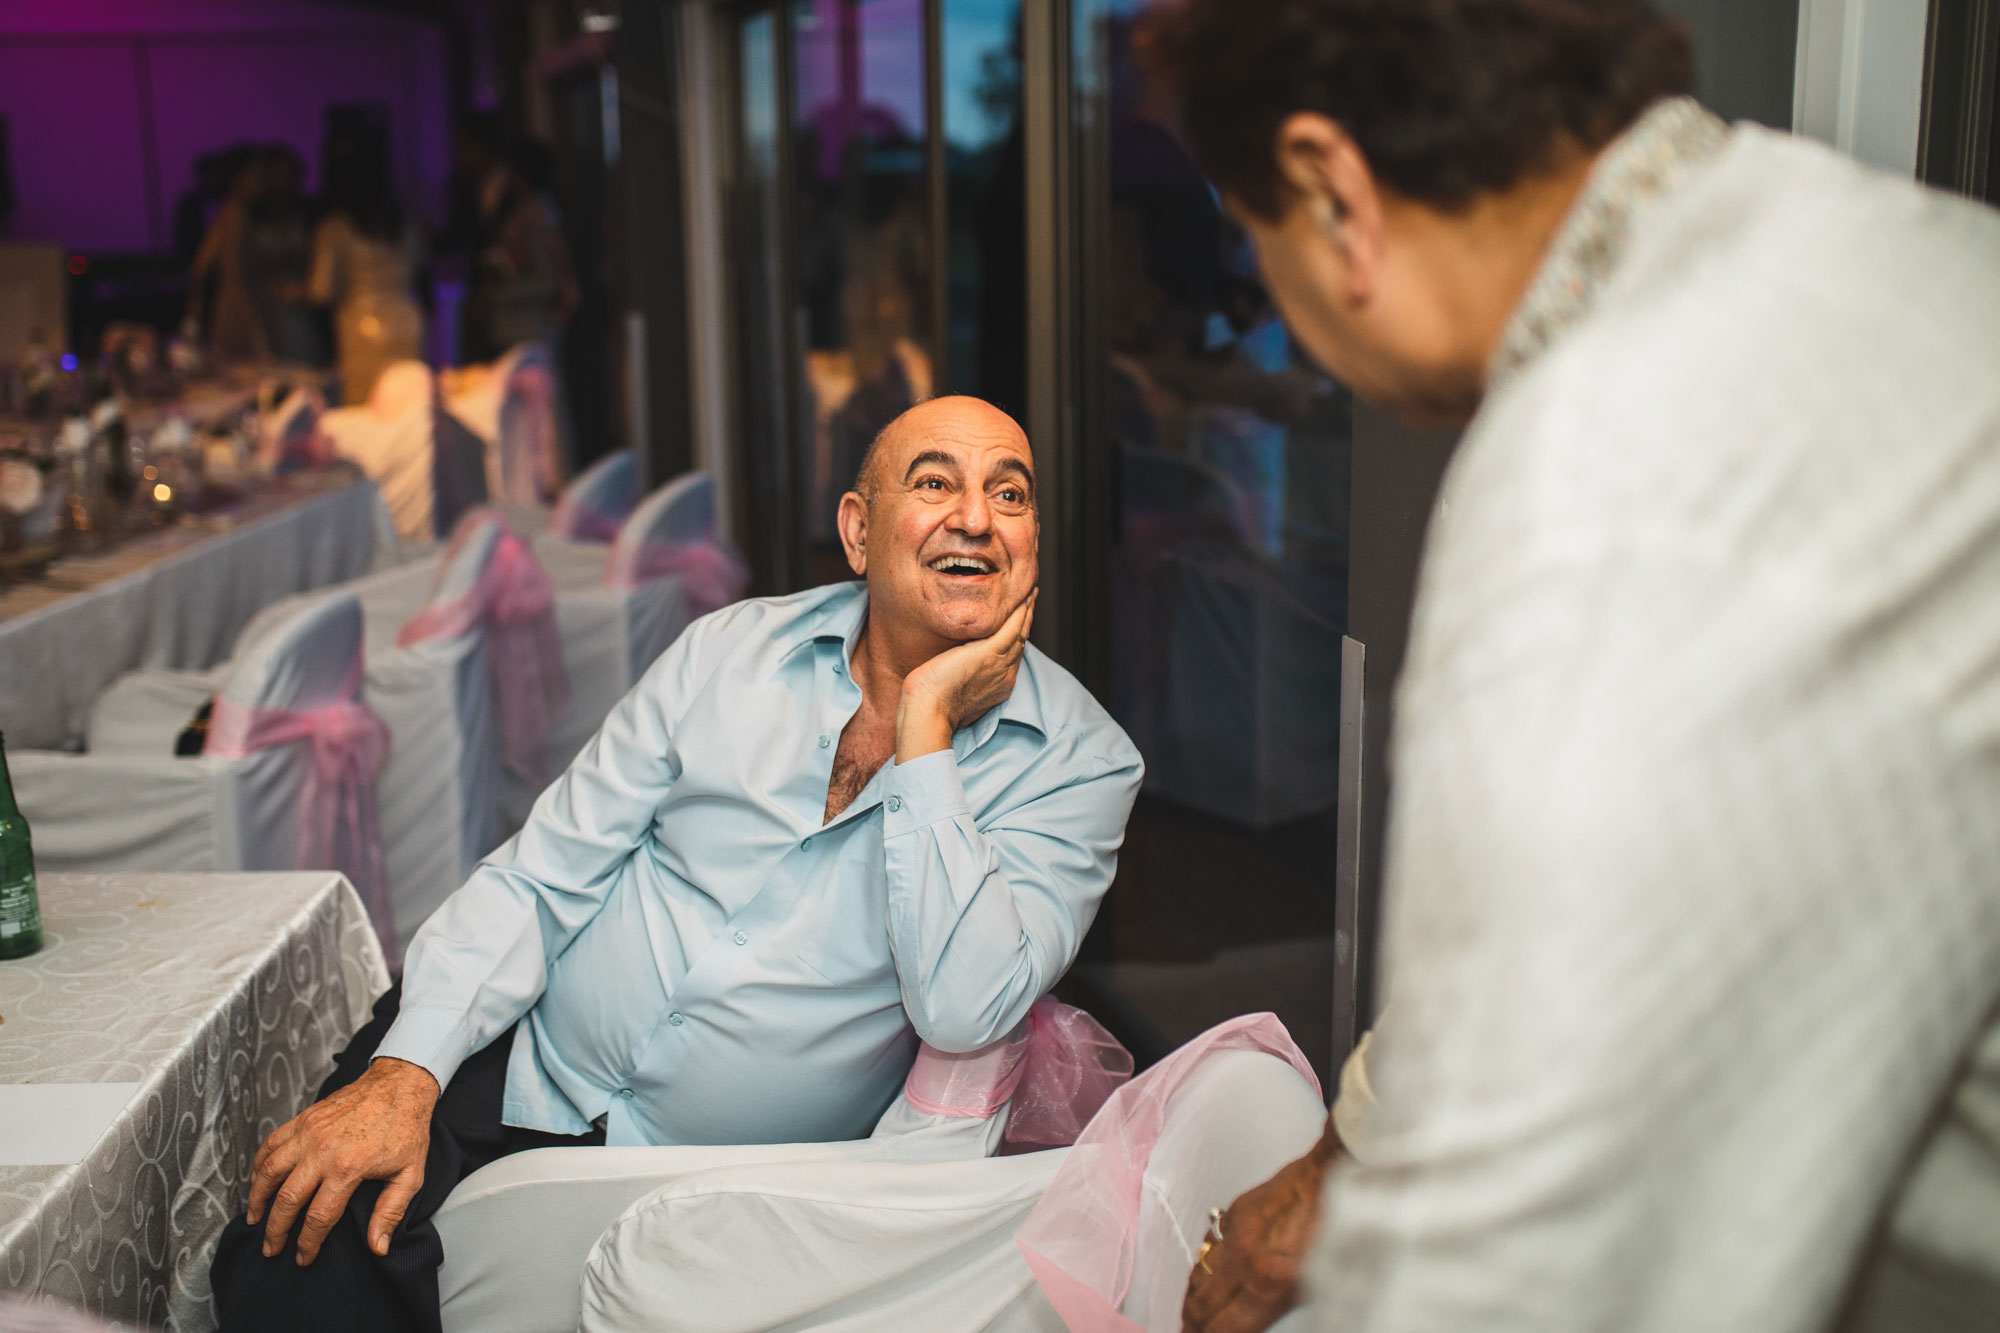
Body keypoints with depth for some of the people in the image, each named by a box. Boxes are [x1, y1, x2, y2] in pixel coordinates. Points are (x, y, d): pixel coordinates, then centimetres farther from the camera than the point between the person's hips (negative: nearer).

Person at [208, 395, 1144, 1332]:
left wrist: (924, 726, -21)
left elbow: (962, 1010, -21)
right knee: (302, 1245, -21)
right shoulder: (732, 651, 1)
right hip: (518, 1074, 1)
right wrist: (405, 1073, -12)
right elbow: (541, 878, 1)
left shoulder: (1081, 760, -7)